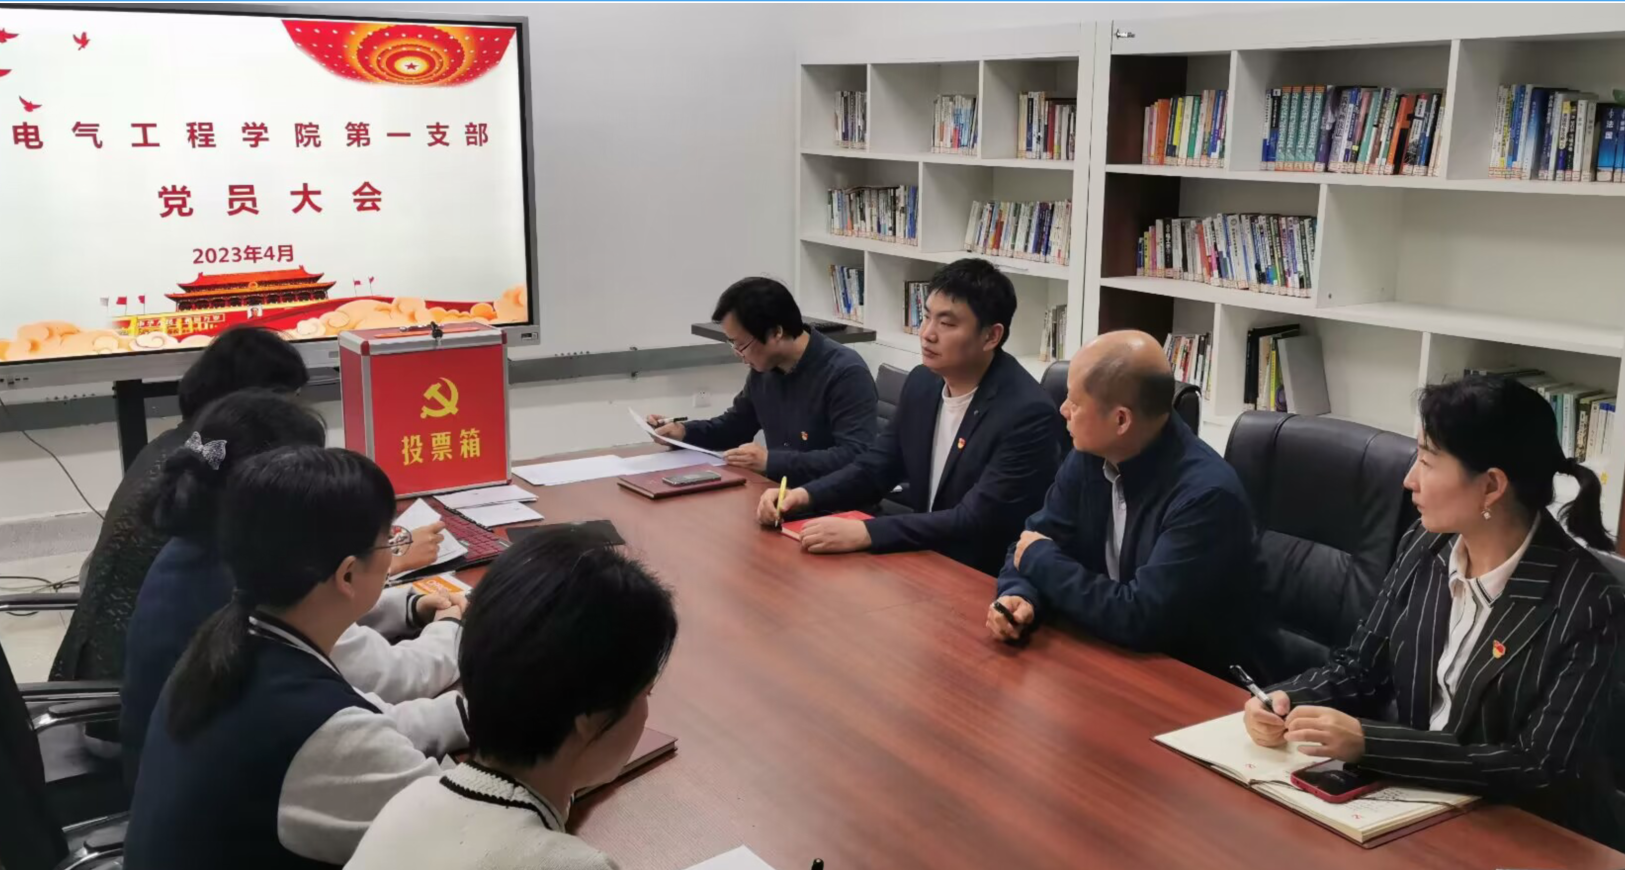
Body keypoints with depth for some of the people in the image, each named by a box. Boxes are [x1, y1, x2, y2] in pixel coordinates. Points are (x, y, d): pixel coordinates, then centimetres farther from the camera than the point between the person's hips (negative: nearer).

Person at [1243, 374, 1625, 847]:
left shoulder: (1586, 604, -19)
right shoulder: (1424, 547, -2)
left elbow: (1541, 766, -22)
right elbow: (1360, 667, 7)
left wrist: (1367, 743, -28)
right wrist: (1285, 701, -14)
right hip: (1414, 798, 6)